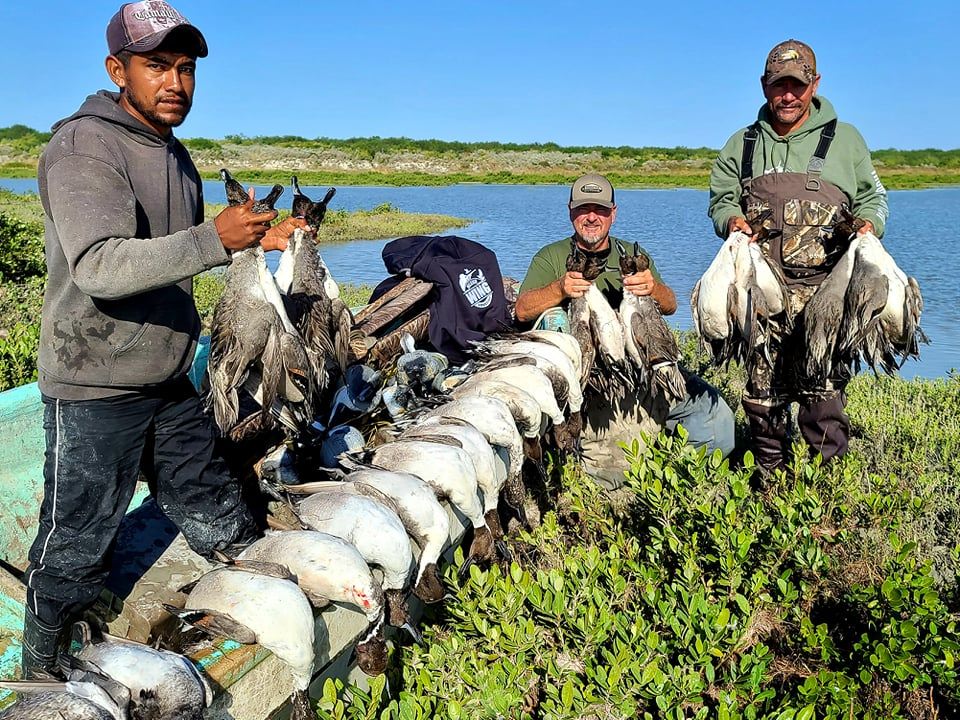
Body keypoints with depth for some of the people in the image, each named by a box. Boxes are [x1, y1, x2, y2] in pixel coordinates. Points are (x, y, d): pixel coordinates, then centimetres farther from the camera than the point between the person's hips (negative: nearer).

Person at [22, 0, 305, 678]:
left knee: (226, 530, 18)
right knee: (75, 553, 8)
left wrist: (255, 239, 10)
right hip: (95, 391, -7)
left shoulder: (175, 154, 13)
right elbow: (100, 266, -30)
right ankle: (44, 683, 28)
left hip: (170, 385, 8)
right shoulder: (84, 148, -16)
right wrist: (214, 239, -36)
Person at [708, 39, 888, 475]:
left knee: (822, 386, -9)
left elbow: (872, 196, 18)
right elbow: (721, 198, 19)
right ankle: (769, 478, 16)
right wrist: (731, 219, -4)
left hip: (824, 288, -1)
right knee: (762, 387, 3)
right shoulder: (742, 145, 18)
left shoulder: (845, 139, 14)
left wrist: (869, 223, -4)